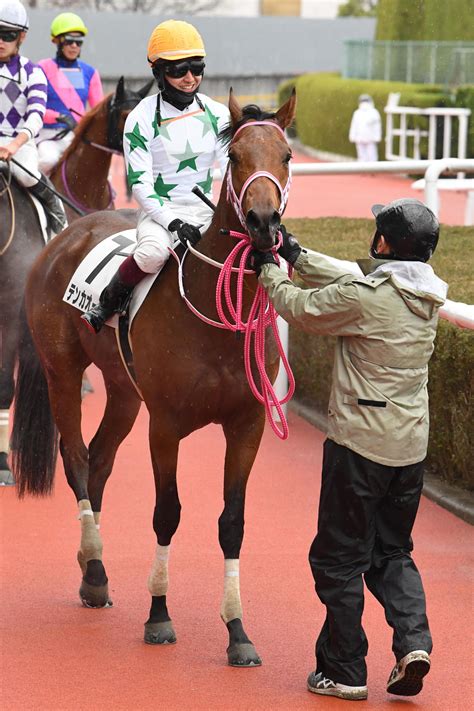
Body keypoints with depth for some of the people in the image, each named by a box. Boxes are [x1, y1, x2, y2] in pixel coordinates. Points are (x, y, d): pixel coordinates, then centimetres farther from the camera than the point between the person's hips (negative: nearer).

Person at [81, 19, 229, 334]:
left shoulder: (217, 115, 4)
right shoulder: (142, 119, -7)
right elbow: (140, 183, -11)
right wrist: (173, 222, -24)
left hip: (205, 211, 4)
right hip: (159, 210, -4)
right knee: (153, 252, -39)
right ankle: (108, 303, -13)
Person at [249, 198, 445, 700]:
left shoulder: (363, 299, -19)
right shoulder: (425, 297, 4)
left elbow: (300, 308, -3)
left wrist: (269, 271, 16)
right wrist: (297, 255, 24)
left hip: (359, 445, -7)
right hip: (410, 447, 7)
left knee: (338, 558, 6)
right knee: (391, 552, 19)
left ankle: (344, 671, 10)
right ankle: (413, 640, -2)